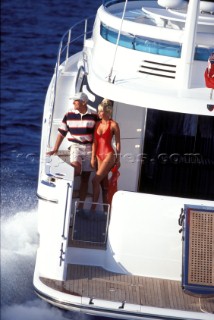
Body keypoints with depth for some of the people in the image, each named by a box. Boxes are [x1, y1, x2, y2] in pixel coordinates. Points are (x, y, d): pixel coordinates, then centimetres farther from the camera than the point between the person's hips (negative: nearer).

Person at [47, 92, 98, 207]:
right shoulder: (69, 115, 2)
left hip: (89, 149, 1)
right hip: (75, 146, -1)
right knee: (76, 168, -32)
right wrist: (55, 149, -1)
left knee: (85, 178, 1)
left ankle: (81, 205, 5)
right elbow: (61, 133, 5)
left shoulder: (94, 117, 1)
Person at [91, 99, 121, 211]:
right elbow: (95, 141, 10)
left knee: (95, 180, -17)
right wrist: (93, 157, 4)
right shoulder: (98, 124, 10)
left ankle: (93, 208, -15)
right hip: (99, 155, 6)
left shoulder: (113, 125, -5)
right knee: (103, 183, 7)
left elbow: (117, 143, -2)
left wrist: (118, 159, -3)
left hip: (109, 155, -6)